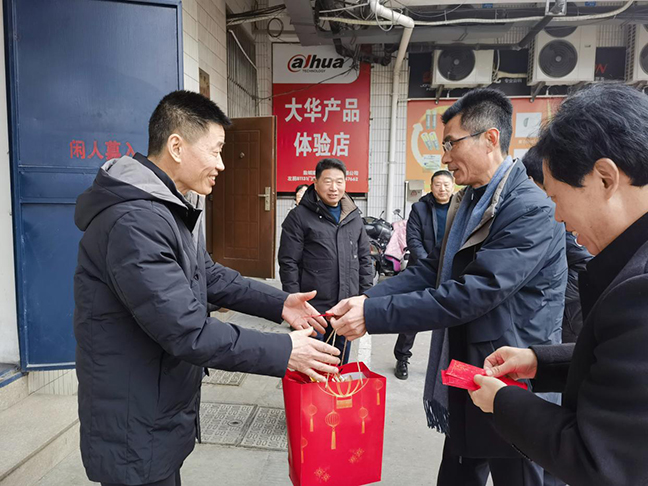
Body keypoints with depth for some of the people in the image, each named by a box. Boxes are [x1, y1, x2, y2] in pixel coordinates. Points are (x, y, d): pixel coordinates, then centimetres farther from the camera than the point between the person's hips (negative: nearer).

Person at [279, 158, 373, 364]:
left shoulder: (354, 216, 10)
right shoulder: (299, 216, -6)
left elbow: (364, 258, 15)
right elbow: (289, 263, -8)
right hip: (314, 307, -5)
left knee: (341, 362, 18)